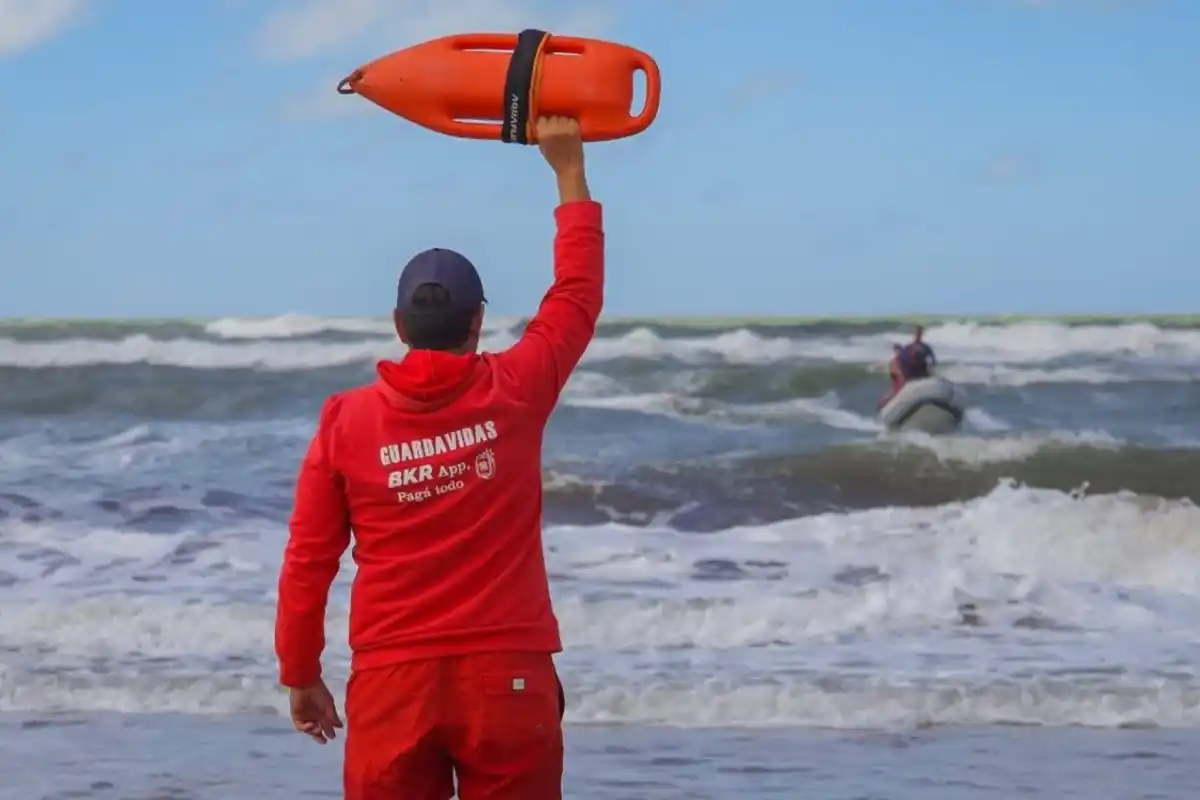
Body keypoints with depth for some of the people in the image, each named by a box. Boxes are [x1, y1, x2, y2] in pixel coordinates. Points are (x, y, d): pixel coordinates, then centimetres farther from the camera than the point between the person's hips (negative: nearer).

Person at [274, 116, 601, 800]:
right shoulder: (515, 396, -3)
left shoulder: (346, 423, -1)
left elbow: (307, 565, 3)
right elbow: (580, 295, 13)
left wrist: (301, 676, 15)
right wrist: (570, 170, 21)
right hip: (509, 674, 0)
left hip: (392, 680, 1)